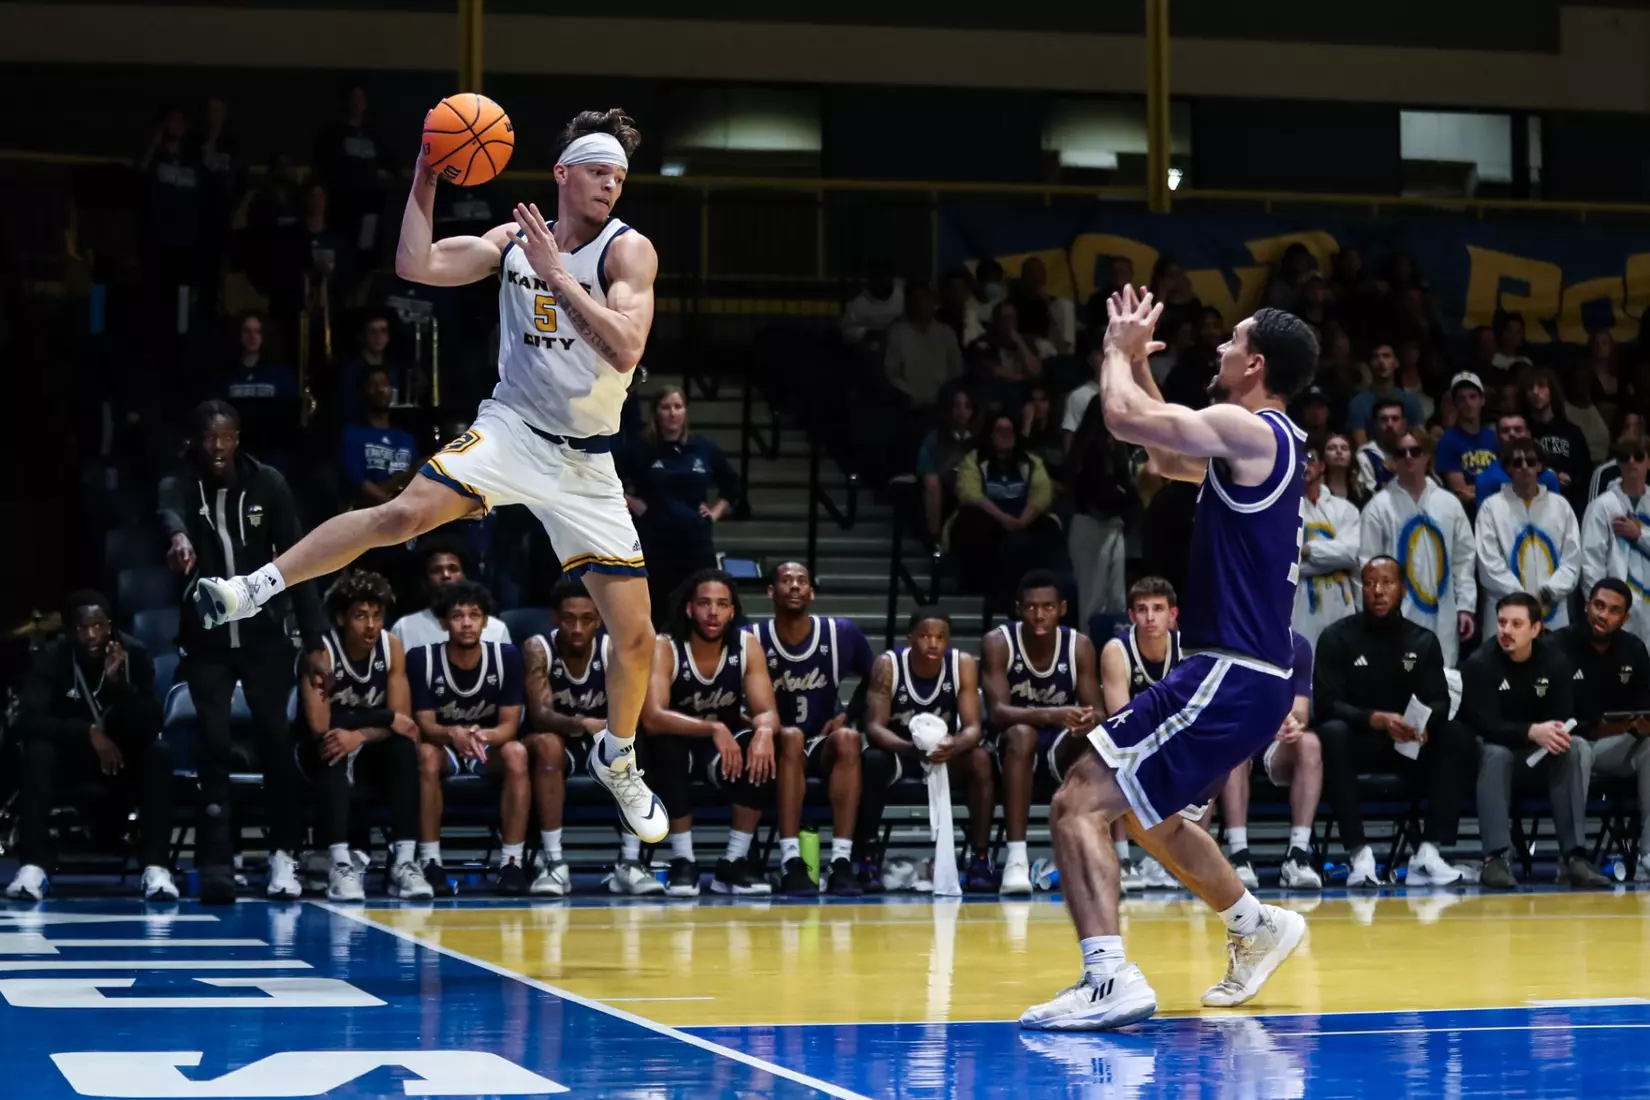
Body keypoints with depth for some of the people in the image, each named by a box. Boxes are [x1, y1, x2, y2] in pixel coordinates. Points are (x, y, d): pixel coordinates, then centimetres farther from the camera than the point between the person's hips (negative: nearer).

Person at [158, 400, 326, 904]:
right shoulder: (182, 484, -9)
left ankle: (283, 855, 14)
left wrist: (315, 641, -9)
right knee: (213, 746, -7)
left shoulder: (268, 484, -5)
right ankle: (216, 864, -5)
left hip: (263, 635, 0)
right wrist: (178, 536, -60)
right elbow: (170, 513, -34)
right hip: (206, 638, 0)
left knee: (276, 741, 0)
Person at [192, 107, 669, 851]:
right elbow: (416, 266, -9)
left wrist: (556, 275, -27)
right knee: (405, 513, -29)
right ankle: (257, 587, -20)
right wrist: (424, 180, -12)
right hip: (511, 428, 0)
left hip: (586, 462, 0)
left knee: (636, 638, 2)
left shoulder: (629, 250, -8)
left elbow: (626, 350, -24)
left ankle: (617, 760, 28)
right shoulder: (513, 240, 1)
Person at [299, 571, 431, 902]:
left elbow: (402, 719, -13)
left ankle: (404, 863, -31)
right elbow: (319, 726, -31)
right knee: (334, 753, -36)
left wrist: (359, 736, -30)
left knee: (404, 748, -27)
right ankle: (341, 865, -43)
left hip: (369, 751, 3)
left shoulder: (391, 646, -9)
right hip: (323, 751, -3)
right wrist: (384, 719, -30)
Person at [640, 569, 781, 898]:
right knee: (667, 745, -37)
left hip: (726, 744, 3)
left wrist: (764, 731, -42)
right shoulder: (663, 649, -21)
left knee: (763, 747, -29)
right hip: (678, 745, -3)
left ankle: (734, 861, -19)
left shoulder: (748, 646, -11)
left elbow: (767, 712, -17)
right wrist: (713, 729, -48)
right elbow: (652, 718, -35)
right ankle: (683, 861, -26)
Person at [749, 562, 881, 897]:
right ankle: (791, 863, -41)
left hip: (826, 748, 2)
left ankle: (842, 862, -37)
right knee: (791, 737, -36)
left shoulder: (842, 634, -1)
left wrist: (847, 716, -1)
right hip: (779, 748, -2)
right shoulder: (753, 640, -6)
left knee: (848, 739, -32)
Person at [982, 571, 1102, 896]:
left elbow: (1097, 711, -11)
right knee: (1021, 733, -38)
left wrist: (1092, 720, -38)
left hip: (1062, 743, 2)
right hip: (1014, 742, -2)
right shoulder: (998, 643, -14)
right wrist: (1050, 715, -45)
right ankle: (1016, 859, -45)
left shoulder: (1080, 646, -6)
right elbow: (997, 713, -26)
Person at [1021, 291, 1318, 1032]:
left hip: (1228, 677, -10)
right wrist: (1137, 361, 25)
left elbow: (1123, 416, -22)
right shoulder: (1264, 442, 15)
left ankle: (1110, 979, -25)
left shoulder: (1250, 429, -15)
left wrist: (1119, 350, -3)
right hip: (1247, 674, 10)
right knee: (1145, 809, 29)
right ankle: (1256, 928, 40)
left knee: (1079, 803, -15)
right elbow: (1170, 456, 32)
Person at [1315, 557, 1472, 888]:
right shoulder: (1337, 638, -5)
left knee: (1458, 735, -24)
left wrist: (1425, 723, -30)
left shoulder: (1423, 641, 5)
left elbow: (1439, 702, -5)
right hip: (1358, 742, -3)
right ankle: (1359, 854, -39)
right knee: (1332, 734, -36)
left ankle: (1429, 851, -30)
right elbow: (1326, 704, -14)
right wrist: (1377, 719, -31)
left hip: (1409, 746, 3)